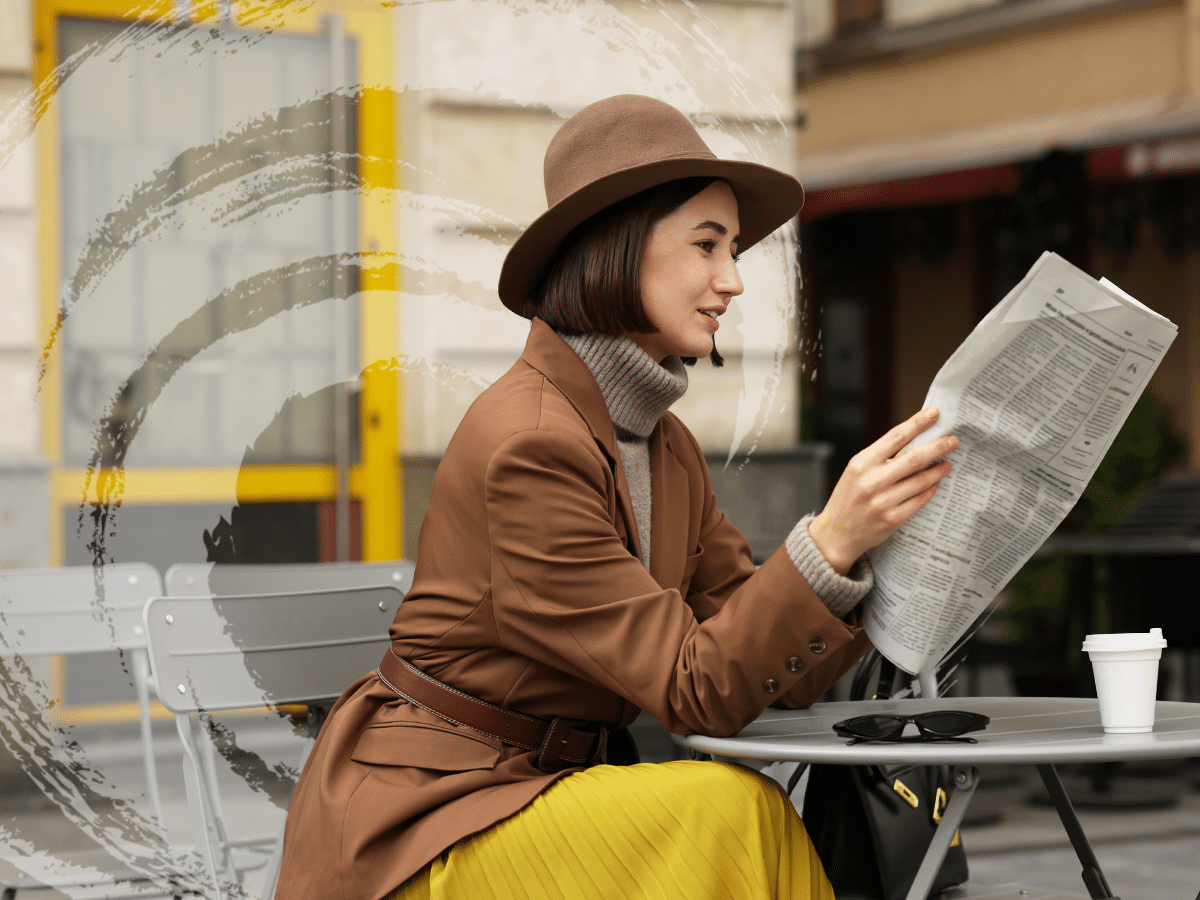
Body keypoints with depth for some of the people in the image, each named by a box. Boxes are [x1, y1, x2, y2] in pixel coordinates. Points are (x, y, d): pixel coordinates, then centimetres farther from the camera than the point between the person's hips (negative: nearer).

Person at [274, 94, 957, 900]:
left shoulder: (670, 450, 10)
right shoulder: (527, 445, -19)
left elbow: (770, 671, 3)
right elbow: (698, 692, -20)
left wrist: (882, 533, -9)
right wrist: (830, 542, -29)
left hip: (550, 786, 8)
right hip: (427, 812, -8)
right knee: (733, 813, -26)